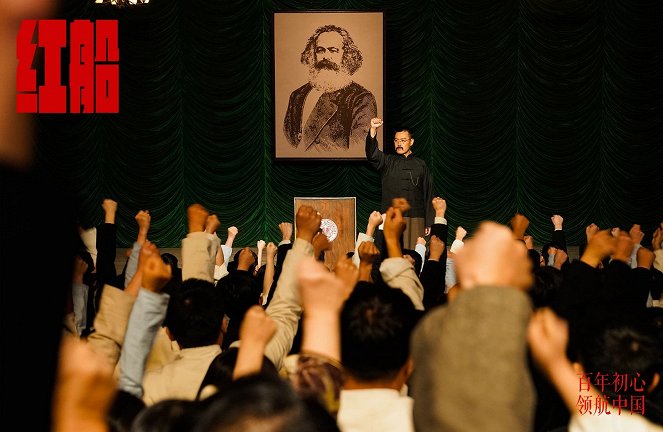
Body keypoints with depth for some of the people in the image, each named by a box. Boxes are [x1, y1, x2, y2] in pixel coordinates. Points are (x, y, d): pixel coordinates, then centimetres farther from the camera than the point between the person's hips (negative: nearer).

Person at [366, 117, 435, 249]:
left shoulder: (420, 165, 11)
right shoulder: (387, 162, 10)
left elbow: (428, 195, 11)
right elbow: (372, 154, -12)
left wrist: (428, 223, 6)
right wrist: (373, 130, -29)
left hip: (415, 219, 1)